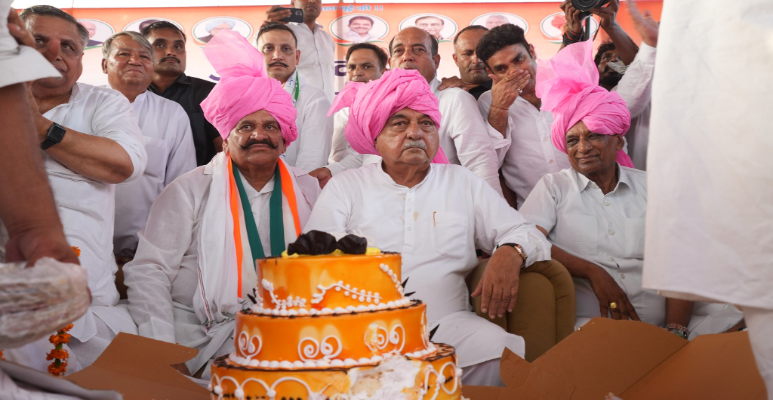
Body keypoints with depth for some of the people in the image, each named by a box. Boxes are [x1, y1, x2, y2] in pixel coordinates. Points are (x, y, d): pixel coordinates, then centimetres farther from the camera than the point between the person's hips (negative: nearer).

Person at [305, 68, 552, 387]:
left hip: (447, 322, 3)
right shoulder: (344, 187, 12)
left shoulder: (462, 182, 18)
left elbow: (521, 231, 15)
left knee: (505, 355, -27)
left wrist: (510, 253, -11)